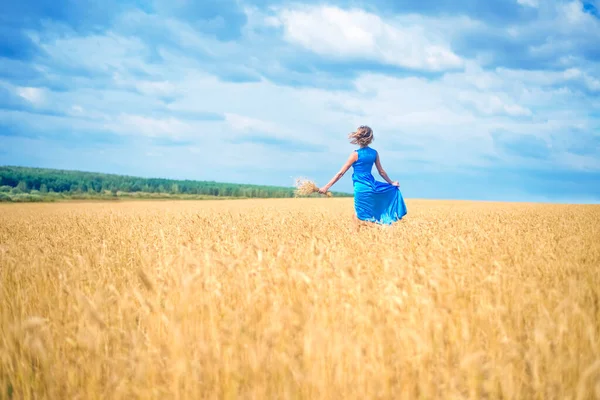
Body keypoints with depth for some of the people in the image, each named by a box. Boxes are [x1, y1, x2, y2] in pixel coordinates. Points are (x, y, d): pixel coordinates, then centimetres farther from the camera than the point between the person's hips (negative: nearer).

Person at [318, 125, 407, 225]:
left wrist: (326, 187, -9)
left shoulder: (356, 154, -10)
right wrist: (392, 183, 27)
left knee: (364, 219, 4)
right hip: (371, 185, 5)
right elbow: (381, 172, 11)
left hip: (361, 188, -5)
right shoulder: (374, 153, 3)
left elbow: (341, 173, -11)